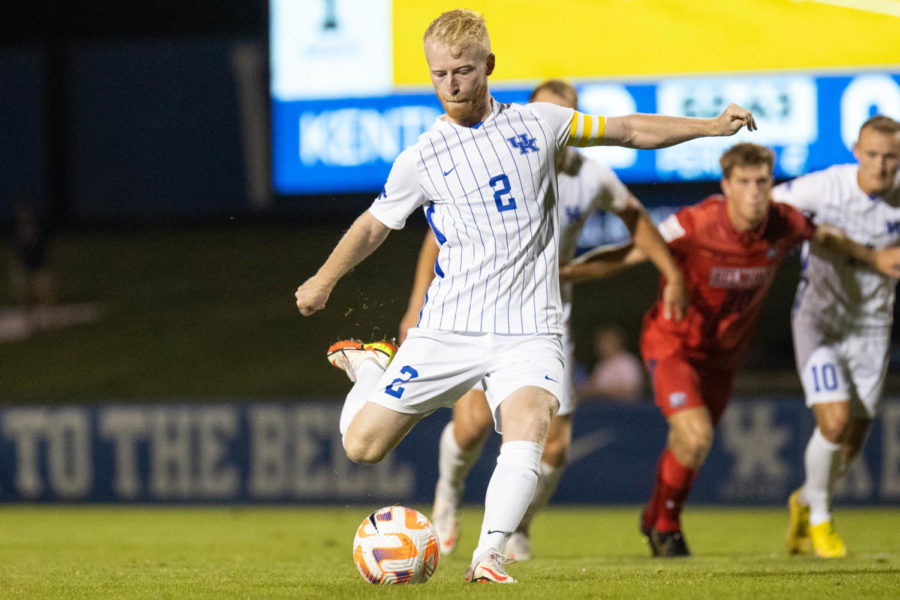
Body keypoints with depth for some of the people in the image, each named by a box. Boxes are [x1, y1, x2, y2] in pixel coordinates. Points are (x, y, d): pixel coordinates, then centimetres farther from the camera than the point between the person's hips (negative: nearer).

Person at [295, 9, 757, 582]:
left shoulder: (537, 123, 6)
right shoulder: (421, 159, 4)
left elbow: (631, 130, 14)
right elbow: (374, 226, 15)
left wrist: (711, 126, 7)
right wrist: (324, 280, 2)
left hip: (528, 331, -1)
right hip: (449, 329, 1)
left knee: (527, 427, -30)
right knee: (362, 445, -1)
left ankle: (489, 556, -30)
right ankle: (369, 366, 30)